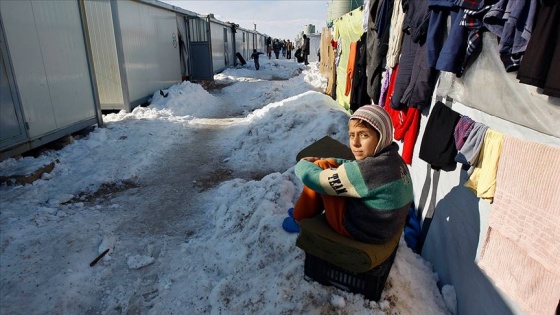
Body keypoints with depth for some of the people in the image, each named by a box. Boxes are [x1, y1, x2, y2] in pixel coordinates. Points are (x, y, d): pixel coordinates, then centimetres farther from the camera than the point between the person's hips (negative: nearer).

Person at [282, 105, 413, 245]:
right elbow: (355, 166, 12)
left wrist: (302, 164, -2)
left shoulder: (370, 170, -33)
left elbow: (313, 177, -24)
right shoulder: (391, 158, -6)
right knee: (325, 165, 9)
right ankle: (308, 210, 30)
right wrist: (325, 161, 0)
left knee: (319, 169, -7)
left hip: (361, 230, -8)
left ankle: (301, 219, 15)